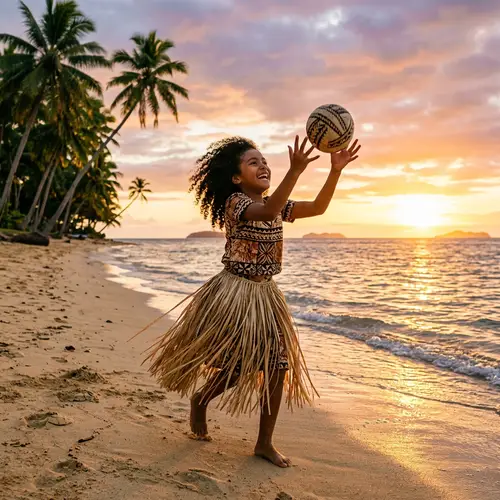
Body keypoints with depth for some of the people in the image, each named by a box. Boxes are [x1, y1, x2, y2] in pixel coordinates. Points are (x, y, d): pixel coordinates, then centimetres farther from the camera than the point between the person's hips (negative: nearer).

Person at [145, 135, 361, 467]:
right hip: (233, 293, -7)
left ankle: (265, 443, 16)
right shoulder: (234, 202, -14)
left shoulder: (277, 205, 7)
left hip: (265, 294, 7)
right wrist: (295, 172, -47)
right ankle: (199, 399, 34)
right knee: (235, 368, 1)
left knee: (277, 366, 2)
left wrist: (336, 171, -13)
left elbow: (317, 208, -1)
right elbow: (267, 212, -35)